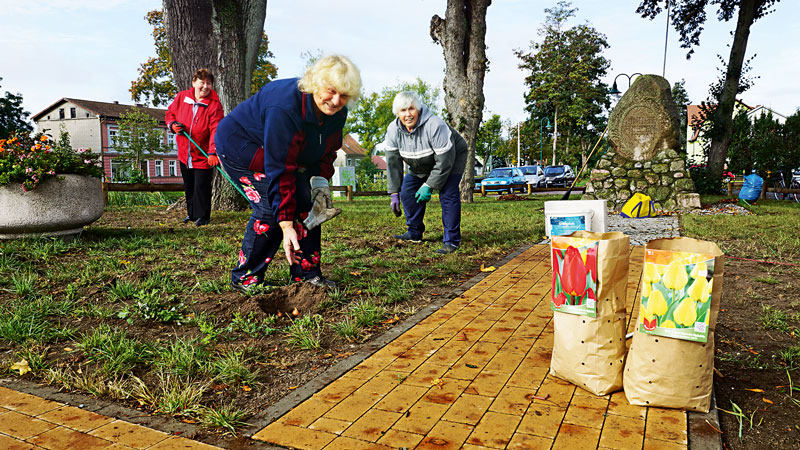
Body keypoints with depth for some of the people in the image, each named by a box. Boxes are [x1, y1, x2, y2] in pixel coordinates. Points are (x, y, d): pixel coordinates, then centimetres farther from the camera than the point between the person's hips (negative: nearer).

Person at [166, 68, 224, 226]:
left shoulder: (214, 105, -15)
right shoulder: (181, 97, -2)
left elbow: (216, 130, -24)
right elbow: (170, 113, 15)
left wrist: (213, 152, -35)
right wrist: (173, 124, -8)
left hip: (204, 155, -5)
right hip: (184, 153, 5)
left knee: (202, 186, -3)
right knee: (188, 186, 18)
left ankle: (202, 216, 14)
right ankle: (191, 213, 34)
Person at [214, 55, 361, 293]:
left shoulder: (337, 113, -14)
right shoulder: (284, 108, -37)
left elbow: (327, 150, 3)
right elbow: (280, 170, -38)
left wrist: (320, 179, -18)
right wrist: (286, 226, -40)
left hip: (282, 152, 8)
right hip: (240, 146, -7)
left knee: (307, 201, -6)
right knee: (271, 207, -21)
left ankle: (307, 274, 3)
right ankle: (245, 277, -6)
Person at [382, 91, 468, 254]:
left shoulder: (435, 126, -36)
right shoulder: (393, 130, -17)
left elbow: (445, 161, -31)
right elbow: (393, 163, -12)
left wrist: (428, 186, -28)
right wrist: (394, 193, -13)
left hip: (452, 157, -6)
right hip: (421, 165, 6)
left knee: (448, 195, -22)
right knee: (407, 192, -1)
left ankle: (452, 240, -14)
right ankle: (415, 233, 14)